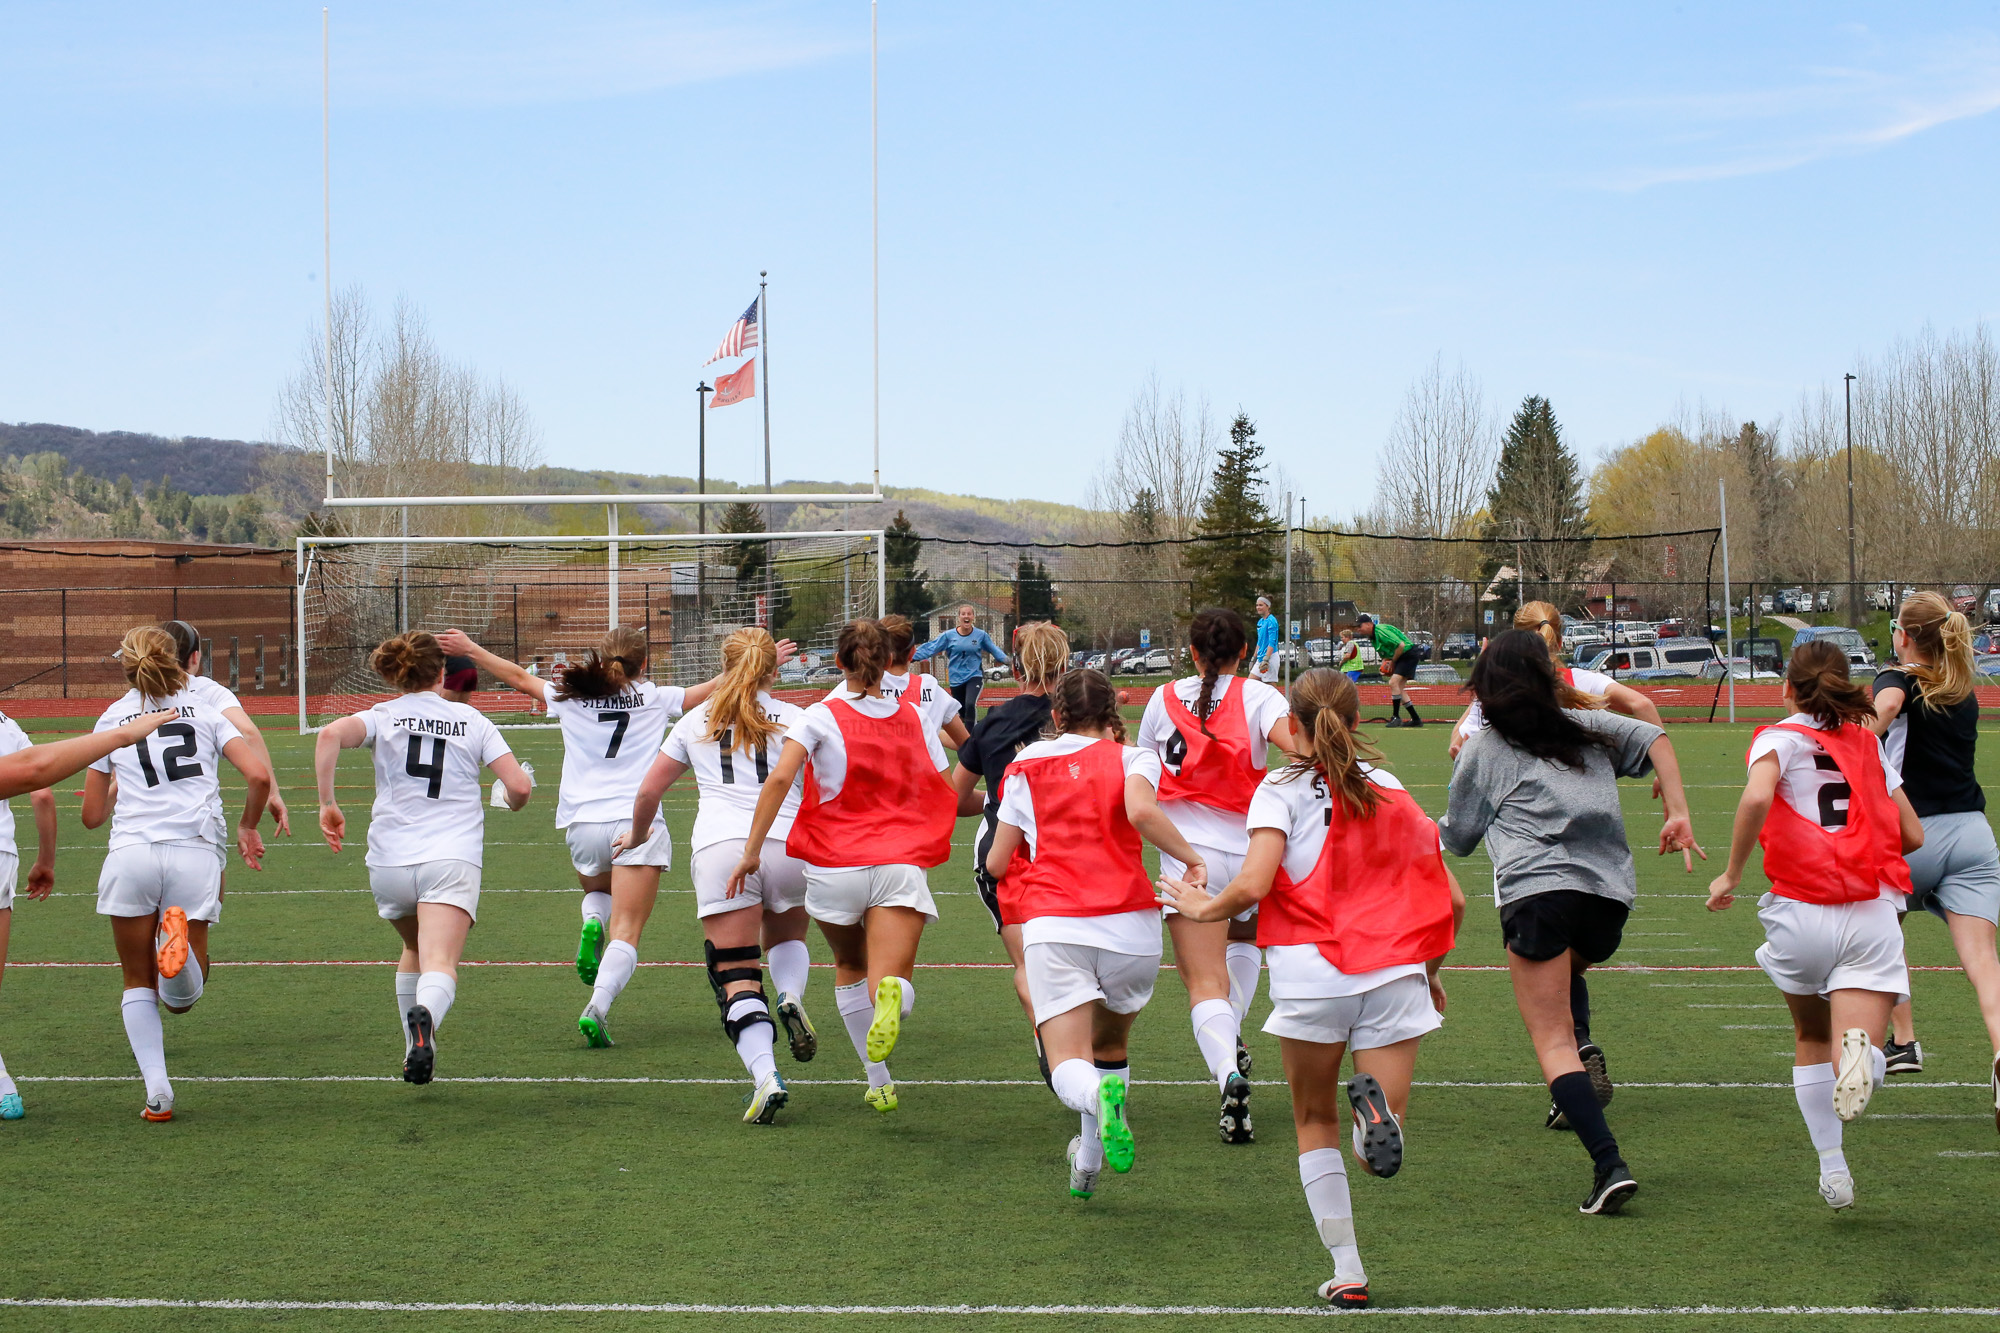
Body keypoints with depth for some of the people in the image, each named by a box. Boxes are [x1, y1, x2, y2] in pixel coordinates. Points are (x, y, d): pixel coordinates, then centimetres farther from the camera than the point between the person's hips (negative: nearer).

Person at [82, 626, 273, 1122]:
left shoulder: (111, 720, 13)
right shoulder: (205, 713, 13)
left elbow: (93, 815, 15)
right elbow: (259, 776, 0)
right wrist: (248, 827, 17)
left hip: (131, 854, 0)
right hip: (196, 854, 0)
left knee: (139, 984, 14)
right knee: (181, 998, 8)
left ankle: (156, 1088, -3)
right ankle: (180, 939, -25)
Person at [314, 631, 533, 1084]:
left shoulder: (383, 717, 9)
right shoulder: (472, 720, 10)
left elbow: (332, 735, -13)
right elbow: (519, 786, 3)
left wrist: (327, 803, -8)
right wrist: (510, 802, 26)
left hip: (389, 863, 2)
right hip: (452, 860, -2)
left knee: (415, 949, 29)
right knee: (440, 966, -17)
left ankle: (415, 1047, 28)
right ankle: (425, 1015, -49)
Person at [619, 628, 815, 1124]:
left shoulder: (696, 721, 17)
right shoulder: (795, 719, 13)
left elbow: (648, 791, 18)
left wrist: (637, 836, 37)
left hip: (719, 846, 0)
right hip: (786, 843, 1)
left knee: (736, 979, -2)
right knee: (787, 938, 28)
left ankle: (764, 1074, -22)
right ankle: (791, 996, -5)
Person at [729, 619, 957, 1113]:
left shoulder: (822, 716, 1)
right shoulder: (914, 718, 11)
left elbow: (779, 779, -13)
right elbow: (947, 797, 15)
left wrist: (751, 850, -11)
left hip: (836, 865, 0)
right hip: (902, 864, 0)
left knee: (850, 970, 25)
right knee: (890, 984, -10)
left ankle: (879, 1082, 29)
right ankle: (892, 996, -48)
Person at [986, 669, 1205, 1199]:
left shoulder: (1025, 767, 16)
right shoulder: (1130, 758, 9)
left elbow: (996, 862, 16)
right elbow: (1141, 811, -14)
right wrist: (1191, 857, -2)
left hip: (1052, 928, -1)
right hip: (1129, 922, 1)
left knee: (1069, 1068, -8)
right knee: (1110, 1045, 25)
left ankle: (1101, 1095, -42)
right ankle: (1087, 1166, 28)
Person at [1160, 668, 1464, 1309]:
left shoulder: (1283, 788, 3)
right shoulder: (1392, 789, 15)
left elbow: (1252, 885, -12)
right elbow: (1452, 902, 14)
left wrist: (1205, 907, 8)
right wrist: (1429, 971, 29)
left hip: (1311, 970, -2)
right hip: (1394, 974, 2)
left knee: (1315, 1122, 19)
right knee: (1380, 1159, 4)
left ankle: (1347, 1272, 13)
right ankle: (1376, 1106, -31)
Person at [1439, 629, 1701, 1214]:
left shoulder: (1484, 749, 13)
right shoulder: (1587, 727, 21)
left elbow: (1458, 838, 18)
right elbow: (1655, 739, 7)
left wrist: (1427, 827, 39)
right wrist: (1679, 816, 4)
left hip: (1537, 891, -4)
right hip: (1610, 891, 4)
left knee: (1551, 1040, -4)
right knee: (1564, 970, 35)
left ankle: (1609, 1164, -19)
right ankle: (1586, 1061, 13)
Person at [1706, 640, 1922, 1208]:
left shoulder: (1781, 737, 4)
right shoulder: (1868, 743, 16)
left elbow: (1756, 798, -19)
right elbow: (1913, 835, 17)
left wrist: (1730, 875, -9)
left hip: (1802, 910, -1)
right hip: (1874, 915, 1)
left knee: (1811, 1041, 24)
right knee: (1860, 1066, -3)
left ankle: (1833, 1170, 19)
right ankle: (1860, 1052, -39)